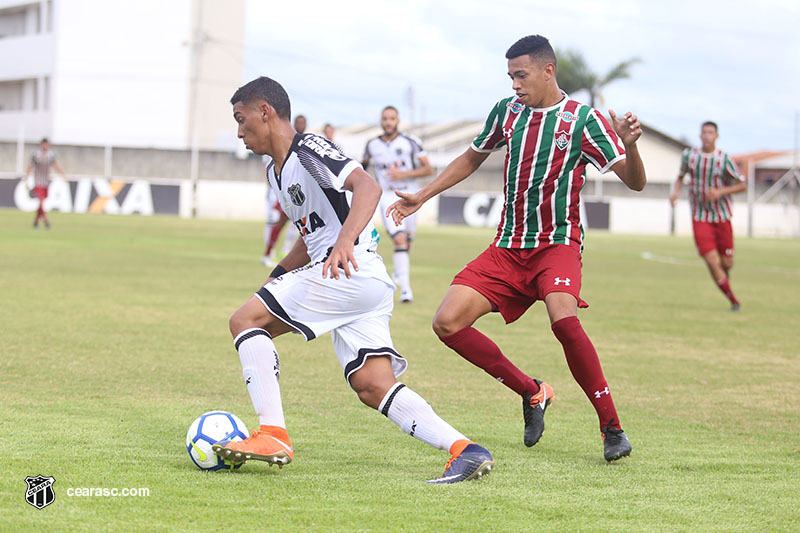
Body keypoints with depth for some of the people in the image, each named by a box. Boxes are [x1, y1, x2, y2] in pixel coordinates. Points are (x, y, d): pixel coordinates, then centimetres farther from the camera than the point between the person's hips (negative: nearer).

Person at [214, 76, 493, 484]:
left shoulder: (308, 149, -6)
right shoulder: (276, 172, 24)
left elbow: (366, 186, -22)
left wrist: (345, 242, -36)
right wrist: (276, 278, 28)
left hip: (352, 270, -10)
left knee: (245, 321, -7)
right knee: (373, 387, -1)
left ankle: (272, 436, -14)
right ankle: (464, 450, -11)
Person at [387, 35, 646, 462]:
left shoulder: (582, 120, -7)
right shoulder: (507, 111, 7)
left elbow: (635, 182, -11)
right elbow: (472, 158, 25)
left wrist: (629, 145, -32)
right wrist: (422, 196, 20)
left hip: (558, 243, -5)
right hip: (508, 248, 5)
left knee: (563, 318, -34)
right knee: (447, 322, -11)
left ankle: (612, 427, -21)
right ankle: (531, 392, 6)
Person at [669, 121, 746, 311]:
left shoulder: (724, 159, -9)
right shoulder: (689, 155, -1)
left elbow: (742, 185, -3)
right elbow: (681, 176, 17)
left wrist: (720, 192, -18)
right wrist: (675, 191, -3)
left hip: (722, 217, 0)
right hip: (700, 217, 0)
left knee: (726, 263, 2)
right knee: (712, 261, -12)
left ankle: (724, 274, 42)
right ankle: (733, 300, 4)